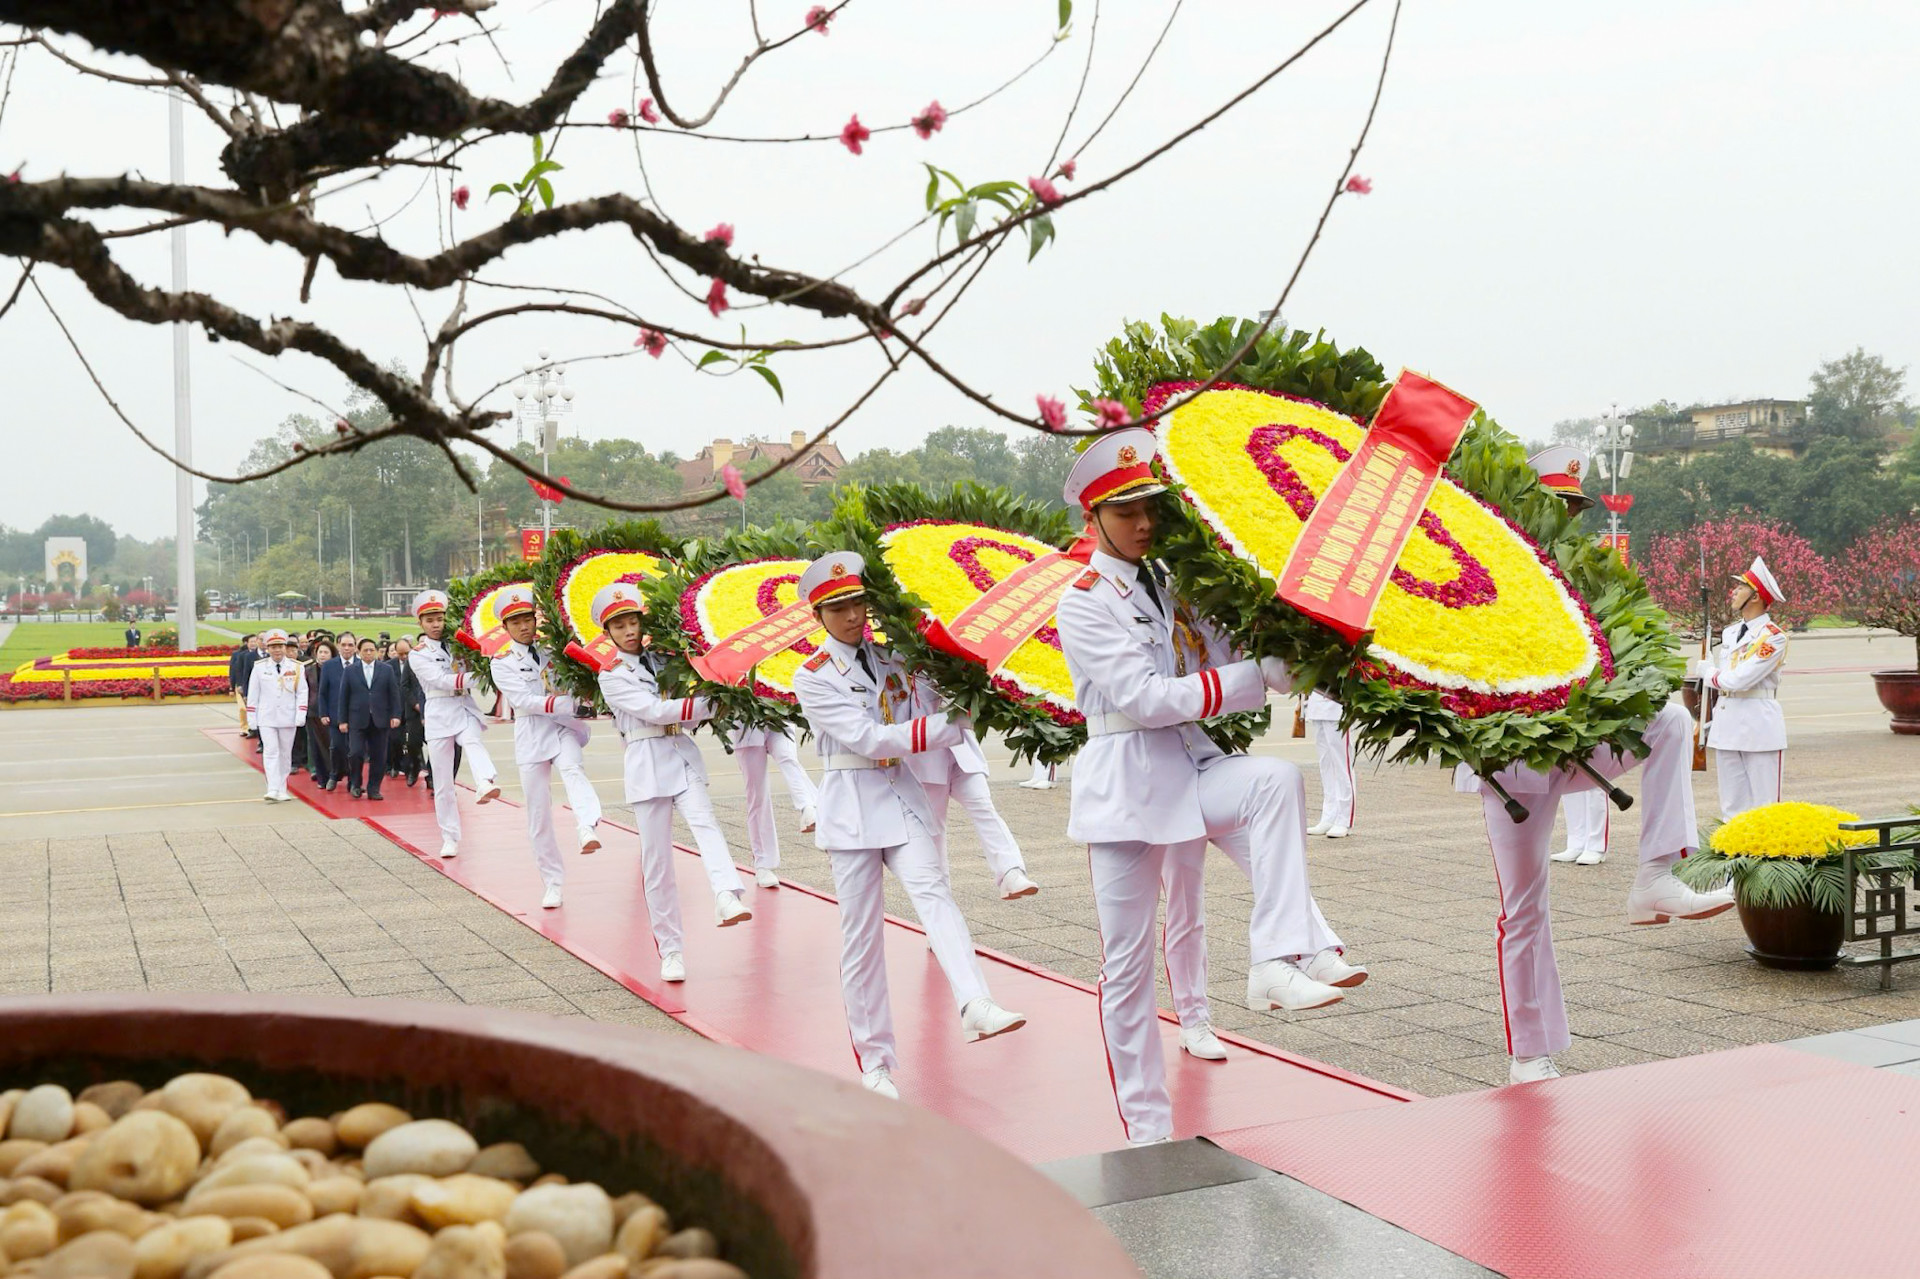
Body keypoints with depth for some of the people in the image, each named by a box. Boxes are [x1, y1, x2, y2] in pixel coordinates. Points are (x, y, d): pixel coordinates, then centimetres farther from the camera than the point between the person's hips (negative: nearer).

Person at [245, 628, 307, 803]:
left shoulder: (296, 667, -1)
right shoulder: (259, 667, 0)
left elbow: (302, 692, 0)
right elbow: (252, 694, 4)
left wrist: (300, 715, -9)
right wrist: (251, 718, 2)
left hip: (288, 718, 1)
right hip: (266, 718, -1)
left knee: (285, 754, 8)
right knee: (271, 752, -9)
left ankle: (282, 790, 18)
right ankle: (272, 790, -15)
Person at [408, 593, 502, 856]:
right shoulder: (418, 656, 2)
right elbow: (443, 680, -13)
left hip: (465, 710, 1)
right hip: (439, 714, -1)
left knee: (473, 743, -34)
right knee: (443, 784, 1)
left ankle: (487, 785, -63)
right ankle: (450, 839, 11)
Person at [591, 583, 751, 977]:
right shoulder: (612, 675, 1)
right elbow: (654, 711, -13)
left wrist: (702, 714, -4)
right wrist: (709, 705, -16)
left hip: (683, 756, 3)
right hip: (647, 763, -3)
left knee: (704, 822, -25)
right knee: (657, 860, 0)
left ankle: (727, 898, -46)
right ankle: (670, 951, 8)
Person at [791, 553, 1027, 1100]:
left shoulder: (892, 658, 9)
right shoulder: (813, 677, -5)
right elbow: (867, 739, -16)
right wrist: (951, 726, -20)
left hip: (903, 797, 3)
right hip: (852, 803, -3)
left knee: (931, 891, -23)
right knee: (862, 936, 2)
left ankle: (976, 1006, -41)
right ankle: (874, 1061, 13)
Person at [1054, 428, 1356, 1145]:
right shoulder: (1083, 603, -8)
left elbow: (1223, 670, 7)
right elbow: (1145, 697, -19)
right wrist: (1265, 673, -21)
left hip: (1193, 764, 5)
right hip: (1125, 780, -5)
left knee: (1277, 780, -27)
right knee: (1127, 959, 0)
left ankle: (1277, 960, -31)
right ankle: (1146, 1127, 13)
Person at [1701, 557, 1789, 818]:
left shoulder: (1773, 637, -10)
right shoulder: (1729, 632, 14)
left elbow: (1740, 679, -20)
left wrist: (1709, 672, -2)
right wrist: (1713, 725, 16)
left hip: (1759, 726, -7)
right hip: (1727, 725, 7)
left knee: (1764, 806, -3)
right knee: (1732, 808, 9)